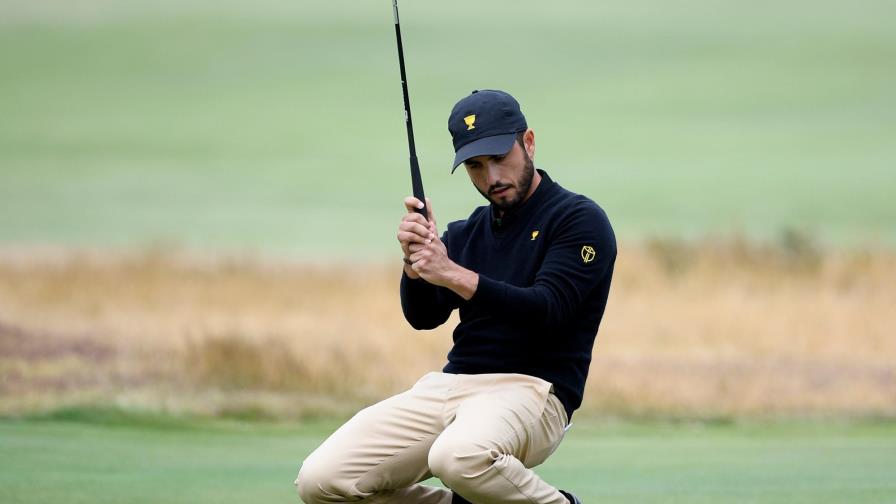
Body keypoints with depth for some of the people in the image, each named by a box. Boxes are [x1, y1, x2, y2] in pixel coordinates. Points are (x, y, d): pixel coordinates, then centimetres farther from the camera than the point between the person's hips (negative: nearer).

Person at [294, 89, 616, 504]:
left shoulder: (580, 220, -1)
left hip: (532, 388, -7)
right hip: (449, 386, 7)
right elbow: (423, 316, 8)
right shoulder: (467, 233, 19)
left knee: (458, 456, -42)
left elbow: (546, 311, -15)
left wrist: (453, 275, -23)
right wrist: (415, 261, -13)